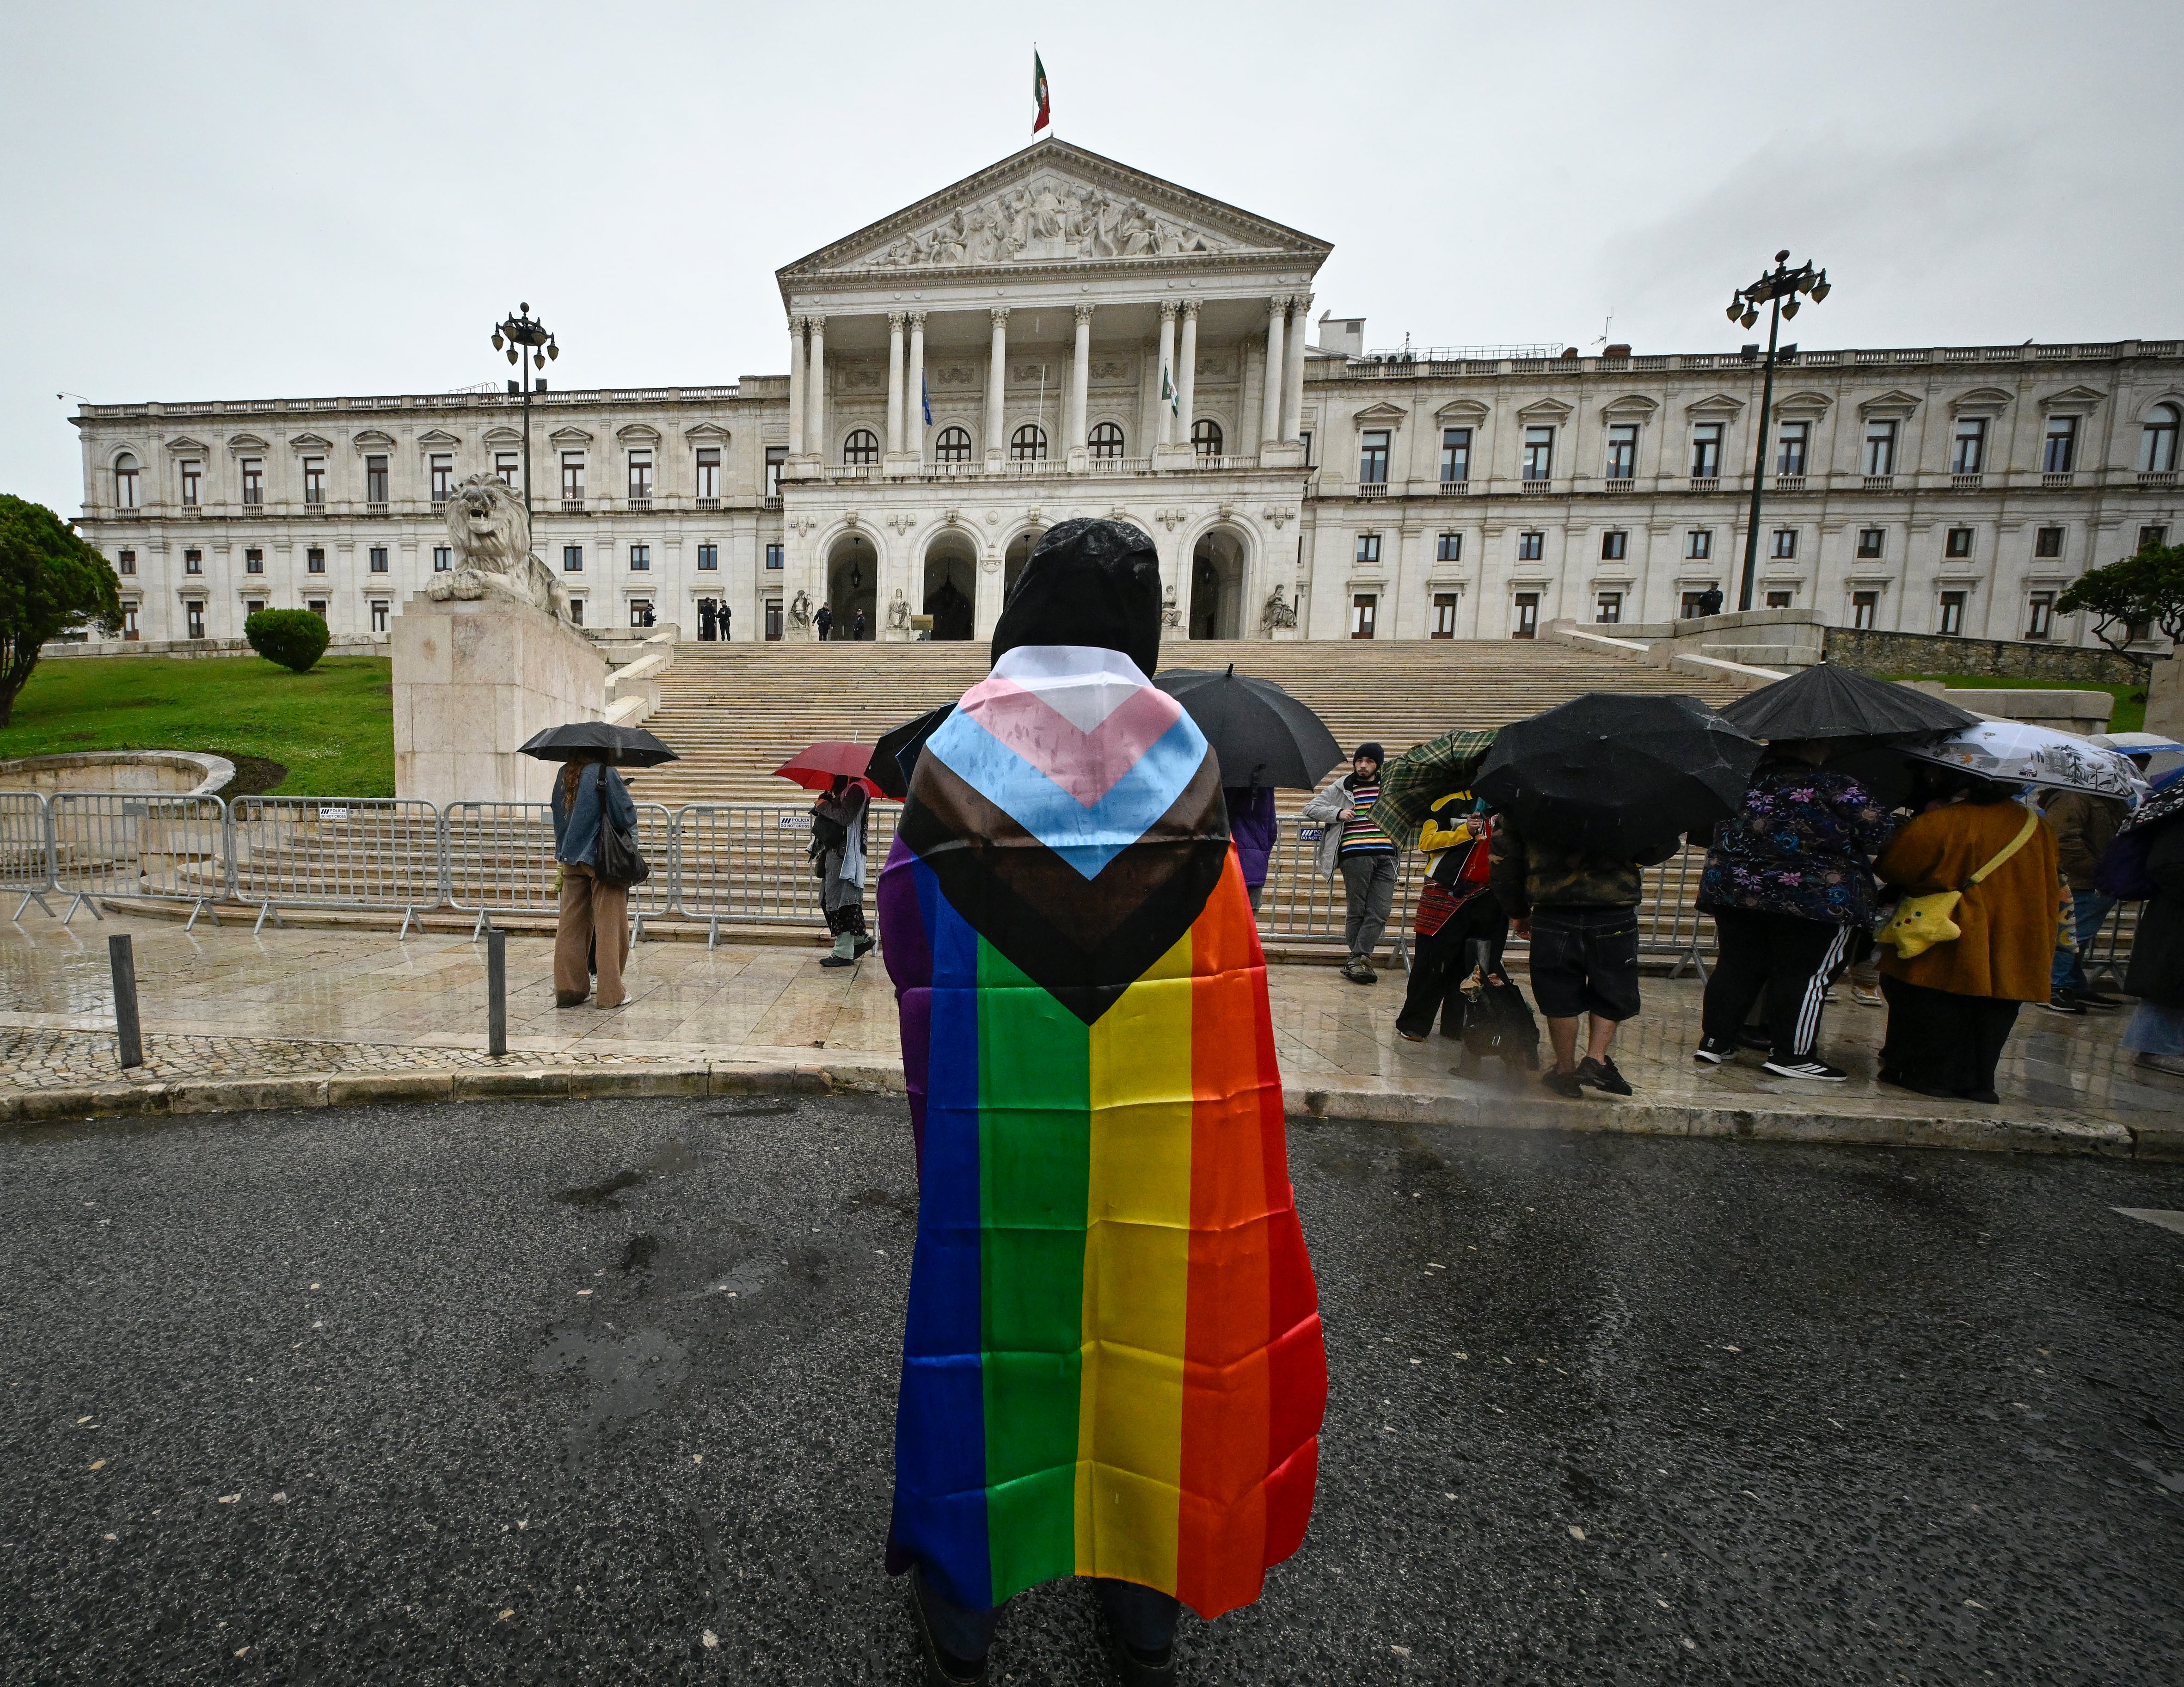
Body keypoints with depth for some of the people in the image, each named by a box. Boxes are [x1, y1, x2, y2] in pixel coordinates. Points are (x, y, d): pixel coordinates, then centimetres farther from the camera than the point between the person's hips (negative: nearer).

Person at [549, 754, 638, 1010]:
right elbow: (627, 817, -13)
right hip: (603, 859, -6)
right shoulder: (606, 773, -13)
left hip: (571, 859, 6)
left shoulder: (564, 774, 7)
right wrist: (627, 799, 6)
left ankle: (568, 989, 16)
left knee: (571, 924, 11)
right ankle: (609, 993, 5)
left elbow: (559, 813, 17)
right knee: (609, 925, 1)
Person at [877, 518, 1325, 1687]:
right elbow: (1224, 931, 3)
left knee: (988, 1303, 17)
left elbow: (906, 933, 0)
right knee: (1147, 1316, 19)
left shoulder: (957, 747, -6)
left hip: (989, 1109, 0)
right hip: (1156, 1108, 1)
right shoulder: (1182, 746, -3)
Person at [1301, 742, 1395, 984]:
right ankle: (1360, 960, 7)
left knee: (1380, 912, -6)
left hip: (1386, 856, 3)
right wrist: (1338, 813, -5)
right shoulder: (1341, 789, 12)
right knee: (1356, 911, 0)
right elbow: (1310, 808, 9)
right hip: (1355, 855, -3)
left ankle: (1357, 961, -3)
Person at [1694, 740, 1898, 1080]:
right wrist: (1848, 847, 12)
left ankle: (1714, 1041, 13)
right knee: (1805, 974, 4)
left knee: (1737, 966, 10)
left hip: (1734, 887, 5)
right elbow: (1878, 829, -5)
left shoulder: (1752, 781, 9)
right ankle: (1791, 1055, 7)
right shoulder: (1834, 786, -5)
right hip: (1815, 895, -5)